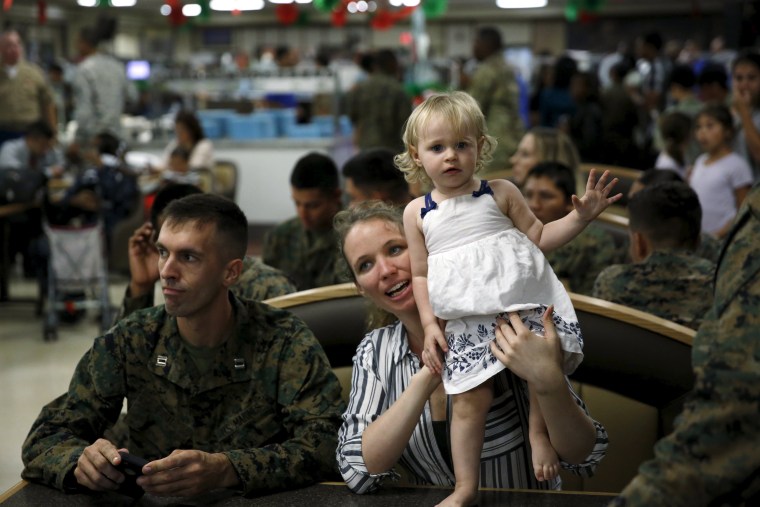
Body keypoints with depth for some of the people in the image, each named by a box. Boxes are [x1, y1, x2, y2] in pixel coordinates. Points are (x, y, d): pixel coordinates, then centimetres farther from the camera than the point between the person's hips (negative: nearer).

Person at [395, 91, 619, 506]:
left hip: (522, 302, 0)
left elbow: (539, 237, 11)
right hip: (466, 320, 0)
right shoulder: (417, 213, 7)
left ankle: (538, 430, 10)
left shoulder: (500, 193, 5)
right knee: (469, 399, -4)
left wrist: (581, 215, -1)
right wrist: (429, 324, 2)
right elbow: (420, 274, 12)